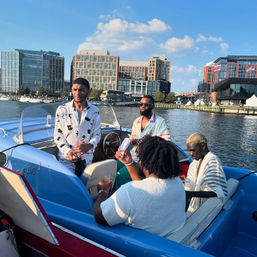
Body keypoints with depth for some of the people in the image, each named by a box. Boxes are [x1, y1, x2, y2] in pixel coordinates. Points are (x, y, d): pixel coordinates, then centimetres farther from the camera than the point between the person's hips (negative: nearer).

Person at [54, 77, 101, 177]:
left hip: (87, 159, 1)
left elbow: (97, 134, 3)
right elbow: (58, 134, 0)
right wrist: (67, 151, -16)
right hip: (66, 158, -1)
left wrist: (89, 145, -19)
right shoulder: (62, 110, -1)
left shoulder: (95, 111, 1)